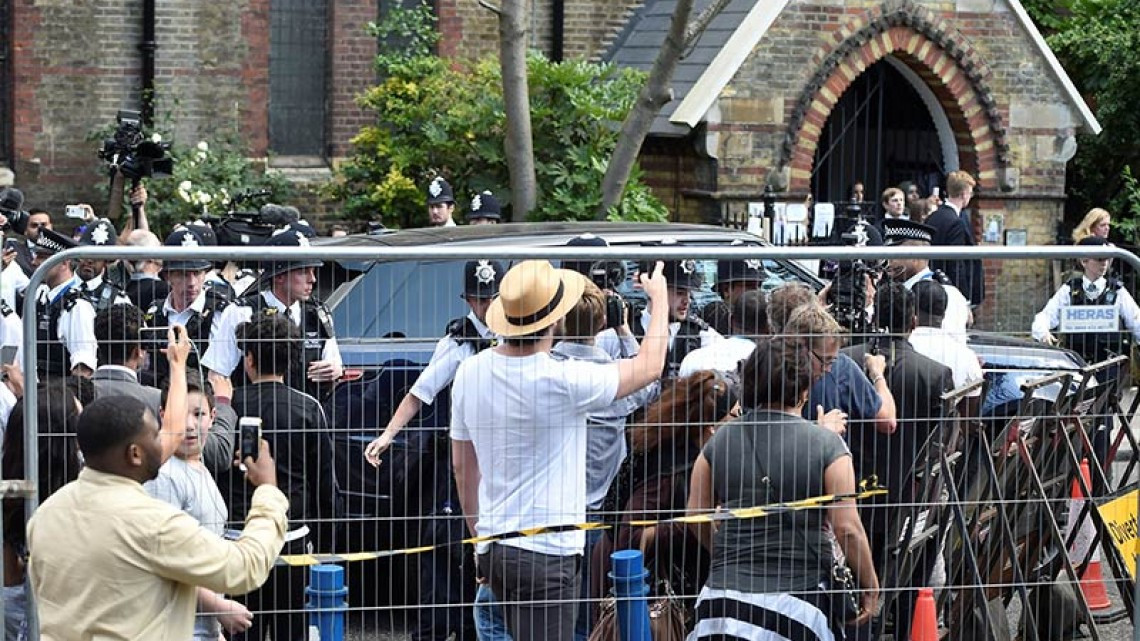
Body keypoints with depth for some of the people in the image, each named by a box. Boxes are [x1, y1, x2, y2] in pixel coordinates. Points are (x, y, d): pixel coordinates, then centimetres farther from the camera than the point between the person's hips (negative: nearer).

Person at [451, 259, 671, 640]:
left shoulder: (470, 373, 2)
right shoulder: (564, 381, -17)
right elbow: (649, 367, -2)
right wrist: (659, 298, 14)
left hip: (493, 547, 8)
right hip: (545, 552, -7)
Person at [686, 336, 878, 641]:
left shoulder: (720, 441, 6)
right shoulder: (826, 445, -5)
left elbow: (697, 515, 12)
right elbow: (847, 527, -7)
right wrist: (869, 584, 6)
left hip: (726, 596, 3)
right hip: (799, 600, -3)